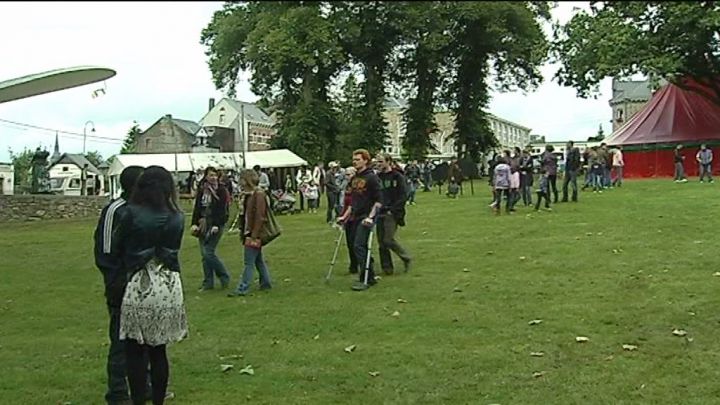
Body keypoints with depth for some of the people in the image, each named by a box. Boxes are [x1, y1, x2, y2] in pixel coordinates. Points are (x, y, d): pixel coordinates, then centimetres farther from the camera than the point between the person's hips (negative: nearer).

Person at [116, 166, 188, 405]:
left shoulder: (132, 213, -8)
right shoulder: (177, 218, 2)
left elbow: (117, 245, 4)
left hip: (140, 286, -4)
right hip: (169, 286, 4)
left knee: (135, 352, 6)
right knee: (158, 350, 13)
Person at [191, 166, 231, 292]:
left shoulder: (221, 190, -5)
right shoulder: (201, 190, 10)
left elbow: (222, 210, -11)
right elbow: (197, 207, 12)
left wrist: (216, 225, -19)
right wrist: (194, 223, 2)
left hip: (215, 225, -6)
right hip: (203, 224, 6)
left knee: (208, 252, -11)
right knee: (204, 254, 6)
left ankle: (224, 277, 6)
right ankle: (208, 283, 14)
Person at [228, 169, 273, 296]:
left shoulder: (258, 194, -15)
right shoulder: (250, 194, 13)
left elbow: (260, 217, -19)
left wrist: (254, 235, -21)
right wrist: (243, 231, 14)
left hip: (254, 233, -10)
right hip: (249, 232, 10)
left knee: (249, 262, -7)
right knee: (258, 260, 16)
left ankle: (243, 288, -5)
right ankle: (266, 283, 25)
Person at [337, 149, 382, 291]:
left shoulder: (371, 177, -9)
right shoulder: (355, 178, 14)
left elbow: (378, 200, -12)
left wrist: (370, 217, -20)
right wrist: (345, 216, 18)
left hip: (366, 218, -8)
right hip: (356, 218, 8)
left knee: (359, 246, -13)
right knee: (356, 247, 9)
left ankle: (365, 280, -6)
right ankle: (370, 277, 20)